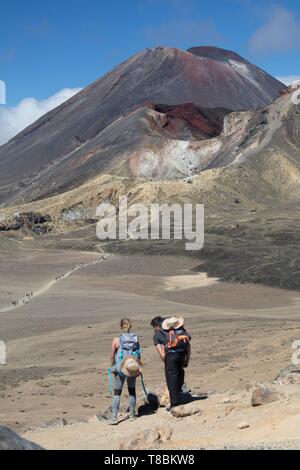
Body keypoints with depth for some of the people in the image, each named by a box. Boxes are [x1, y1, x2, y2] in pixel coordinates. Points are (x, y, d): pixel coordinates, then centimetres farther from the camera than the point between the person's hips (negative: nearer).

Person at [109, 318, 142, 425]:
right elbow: (139, 355, 2)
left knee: (117, 393, 4)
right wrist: (139, 368, 13)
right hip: (133, 368, 3)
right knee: (132, 390, 18)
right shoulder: (135, 339, -4)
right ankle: (132, 415, 25)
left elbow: (112, 356, -4)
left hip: (120, 368, -3)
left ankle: (114, 417, -1)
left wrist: (112, 368, 12)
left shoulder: (116, 340, -10)